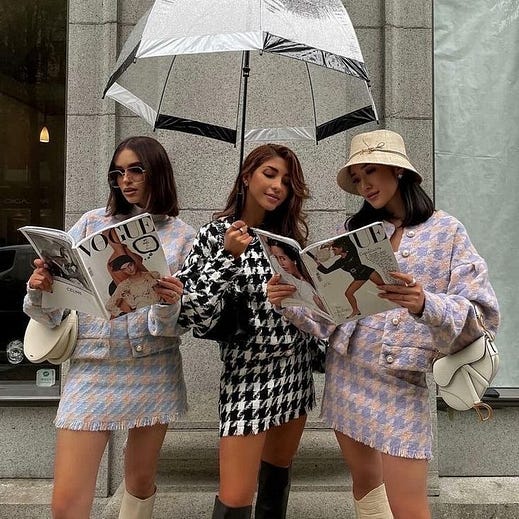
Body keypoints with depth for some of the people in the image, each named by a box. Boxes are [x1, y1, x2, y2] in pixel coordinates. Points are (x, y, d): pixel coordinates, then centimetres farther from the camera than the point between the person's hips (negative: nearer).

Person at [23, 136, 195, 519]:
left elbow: (182, 318, -2)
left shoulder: (183, 236, 2)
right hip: (92, 368, 0)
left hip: (154, 369, 0)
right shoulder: (92, 223, 5)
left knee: (141, 483, 16)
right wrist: (39, 292, -17)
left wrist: (171, 306, -23)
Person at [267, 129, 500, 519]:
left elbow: (483, 315, -10)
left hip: (403, 383, -4)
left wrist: (425, 305, -28)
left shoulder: (447, 232, -3)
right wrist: (289, 302, -14)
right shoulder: (355, 233, 8)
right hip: (346, 376, 4)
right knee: (365, 483, 17)